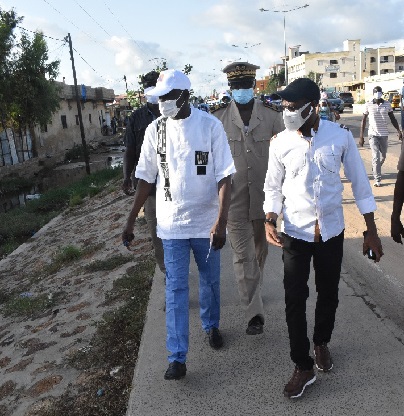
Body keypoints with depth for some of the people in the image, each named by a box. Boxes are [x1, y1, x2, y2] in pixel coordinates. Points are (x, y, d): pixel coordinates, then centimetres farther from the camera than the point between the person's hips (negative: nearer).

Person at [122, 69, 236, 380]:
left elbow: (224, 177, -11)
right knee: (176, 288, 3)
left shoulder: (210, 126, -9)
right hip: (172, 223, 1)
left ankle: (211, 325, 44)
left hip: (206, 222, -1)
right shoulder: (156, 129, -2)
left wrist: (222, 221, -21)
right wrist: (131, 220, 5)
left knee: (210, 280, 17)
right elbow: (146, 178, 5)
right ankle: (178, 357, 12)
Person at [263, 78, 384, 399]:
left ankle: (322, 343, 43)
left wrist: (371, 231, -1)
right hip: (296, 232, 0)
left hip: (331, 231, 1)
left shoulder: (340, 136, -9)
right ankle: (303, 367, 16)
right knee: (295, 299, 1)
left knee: (328, 294, 15)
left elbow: (359, 182, -2)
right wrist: (270, 221, -16)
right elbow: (273, 187, 2)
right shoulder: (280, 143, -7)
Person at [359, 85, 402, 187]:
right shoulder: (368, 105, -4)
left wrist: (399, 131, -4)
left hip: (384, 134, 3)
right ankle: (377, 179, -6)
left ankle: (375, 170, 41)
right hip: (373, 134, -3)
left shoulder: (387, 104, 2)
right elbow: (363, 120, 0)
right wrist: (361, 136, -3)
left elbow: (393, 119, 7)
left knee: (383, 156, 14)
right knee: (376, 157, -10)